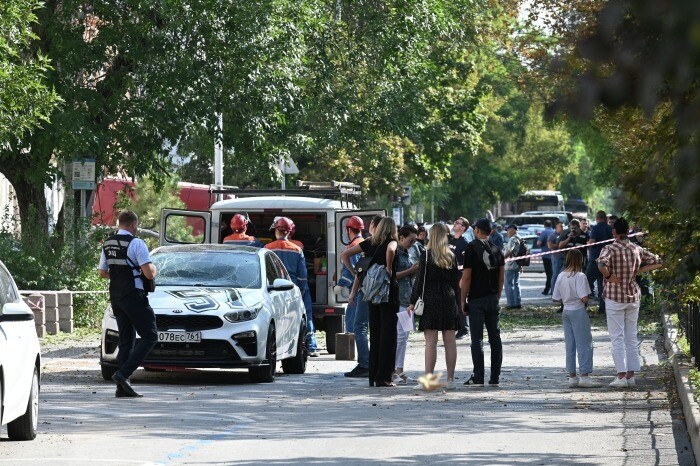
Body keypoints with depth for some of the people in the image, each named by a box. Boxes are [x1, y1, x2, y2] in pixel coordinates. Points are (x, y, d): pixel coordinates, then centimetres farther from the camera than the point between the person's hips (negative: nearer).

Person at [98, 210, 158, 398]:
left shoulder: (107, 244, 11)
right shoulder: (136, 243, -12)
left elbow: (102, 273, 20)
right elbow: (149, 273, -17)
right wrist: (153, 269, 5)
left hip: (115, 297, 8)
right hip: (134, 296, -8)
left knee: (126, 340, 12)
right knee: (149, 336, -2)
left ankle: (122, 388, 7)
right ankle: (123, 373, -16)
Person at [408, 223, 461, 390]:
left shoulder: (426, 256, -6)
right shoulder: (451, 257, 8)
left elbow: (420, 280, -7)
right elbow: (456, 282, 11)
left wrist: (413, 302, -2)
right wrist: (457, 303, 17)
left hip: (431, 300, -4)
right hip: (449, 300, 4)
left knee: (431, 341, -6)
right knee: (450, 340, 5)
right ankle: (450, 379, 7)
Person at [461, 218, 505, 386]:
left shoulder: (472, 248, -8)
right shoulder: (496, 249, 7)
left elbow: (466, 277, -11)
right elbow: (502, 277, 9)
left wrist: (463, 300, -4)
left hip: (476, 299, -5)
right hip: (493, 299, 5)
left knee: (477, 339, -3)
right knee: (495, 337, 8)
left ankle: (478, 377, -5)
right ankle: (495, 377, 9)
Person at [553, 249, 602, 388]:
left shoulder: (561, 276, 5)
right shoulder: (580, 276, -15)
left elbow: (556, 298, 8)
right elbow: (584, 298, -21)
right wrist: (587, 302, 0)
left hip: (566, 312, 7)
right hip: (578, 311, -7)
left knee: (570, 345, 10)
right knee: (584, 344, -2)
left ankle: (572, 377, 12)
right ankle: (584, 376, -6)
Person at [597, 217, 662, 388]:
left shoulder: (610, 249, -12)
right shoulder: (637, 250, 2)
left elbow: (601, 265, -32)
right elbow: (657, 262, 11)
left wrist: (609, 276, -14)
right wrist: (637, 271, 7)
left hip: (614, 298, -4)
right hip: (633, 297, 4)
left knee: (617, 338, 0)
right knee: (631, 337, 11)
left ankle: (621, 376, -4)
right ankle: (631, 375, 11)